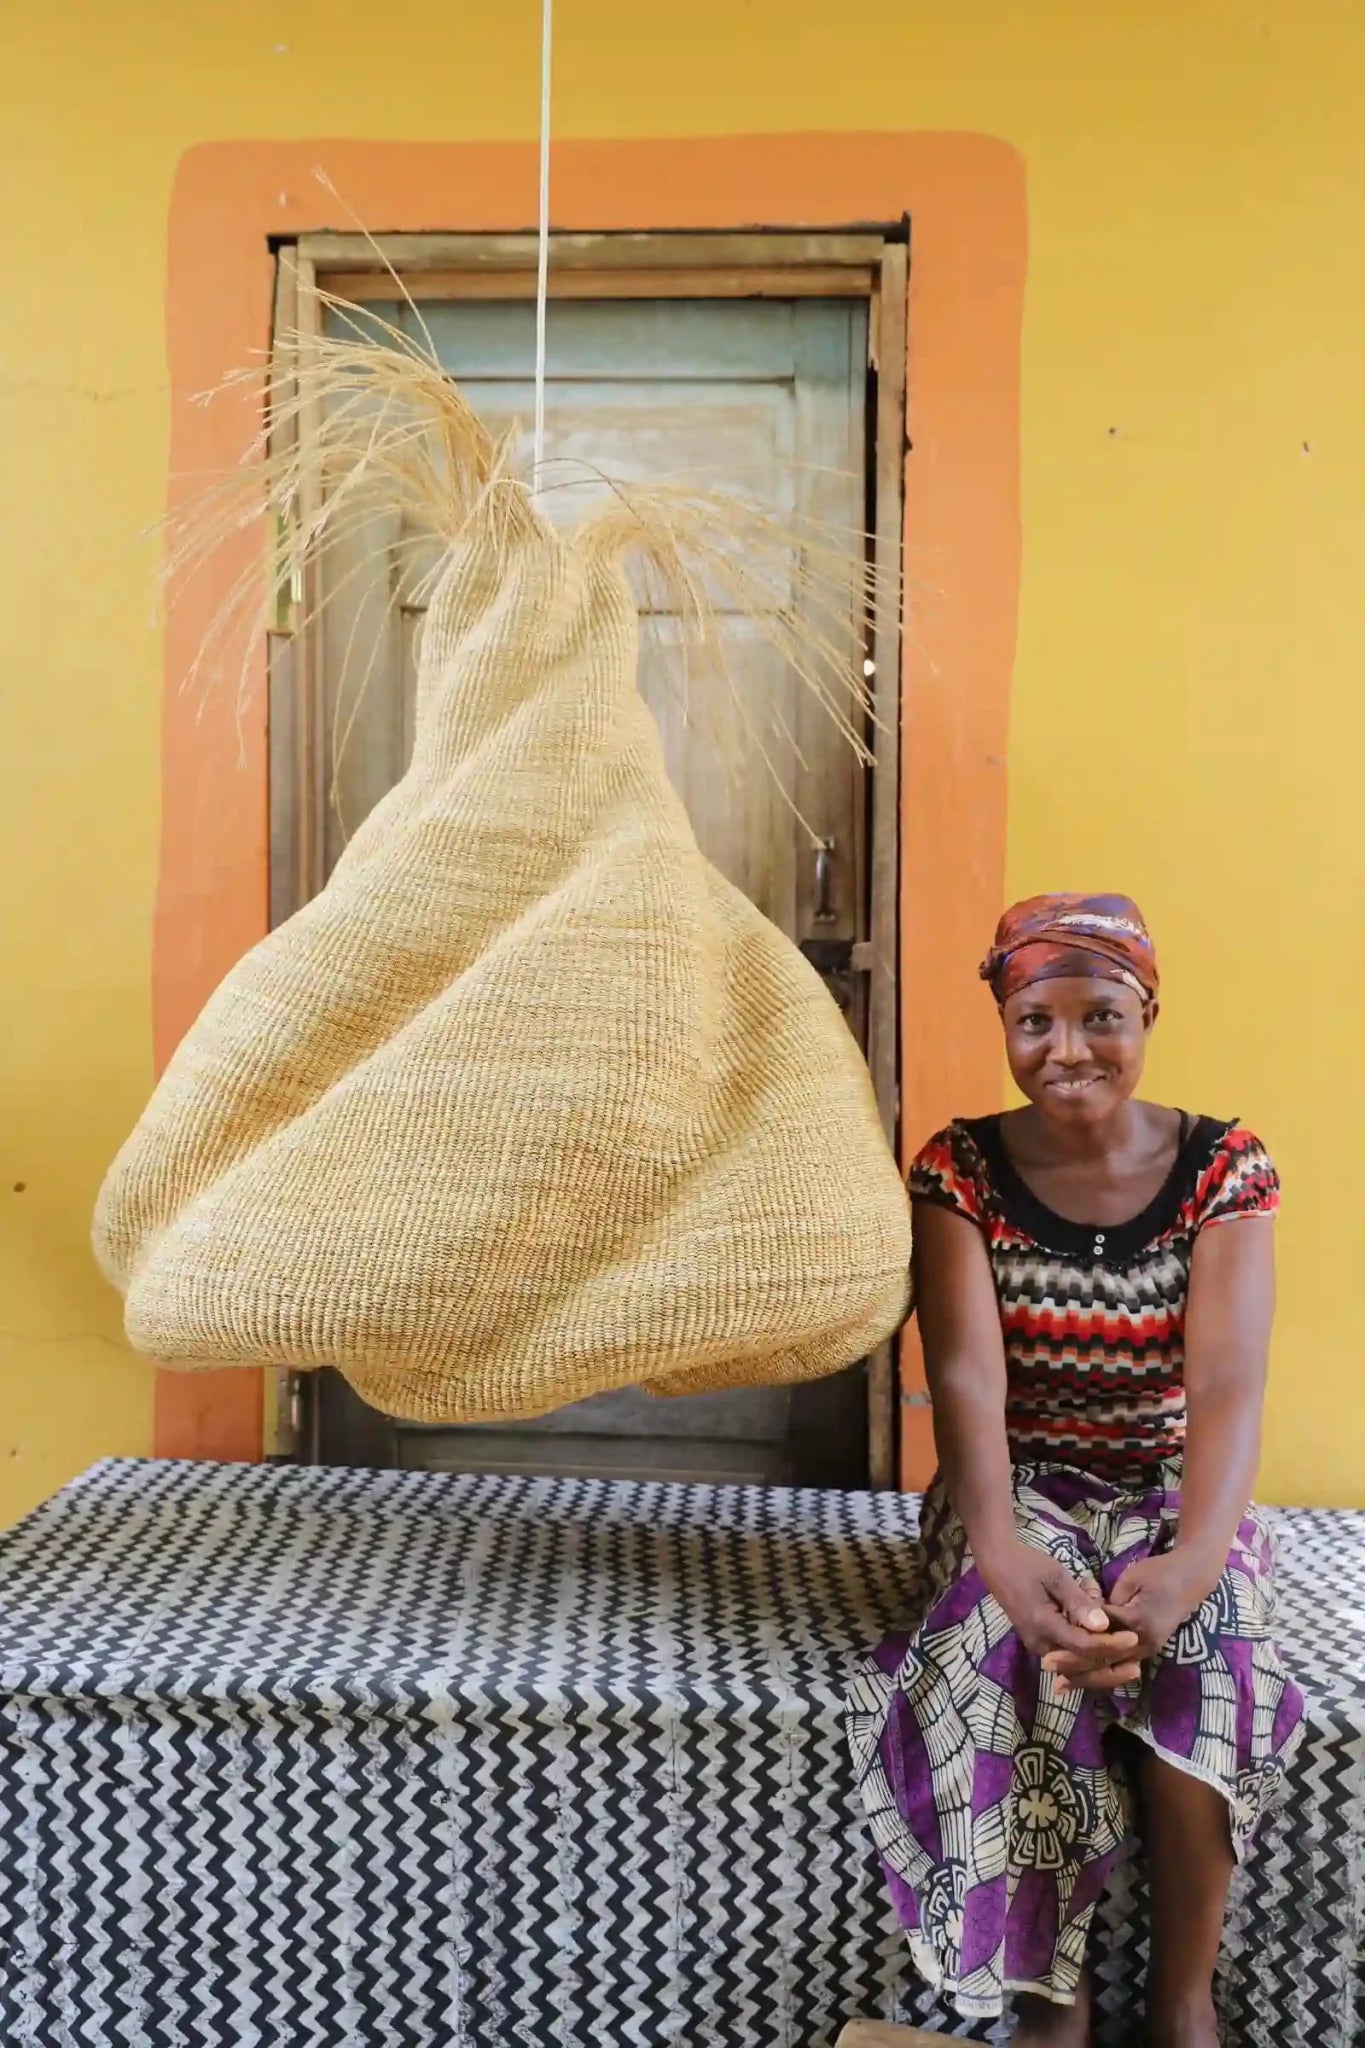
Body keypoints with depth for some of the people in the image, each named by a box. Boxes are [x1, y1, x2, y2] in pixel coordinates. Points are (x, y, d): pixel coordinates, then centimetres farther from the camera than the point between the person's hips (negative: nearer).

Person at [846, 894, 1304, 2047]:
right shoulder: (960, 1170, -8)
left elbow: (1230, 1383, -20)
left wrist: (1196, 1556, -39)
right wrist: (1002, 1549, -41)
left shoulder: (1224, 1170, -7)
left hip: (1173, 1496, 1)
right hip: (1018, 1493, 0)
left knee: (1198, 1638, -31)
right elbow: (966, 1375, -21)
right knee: (1018, 1634, -33)